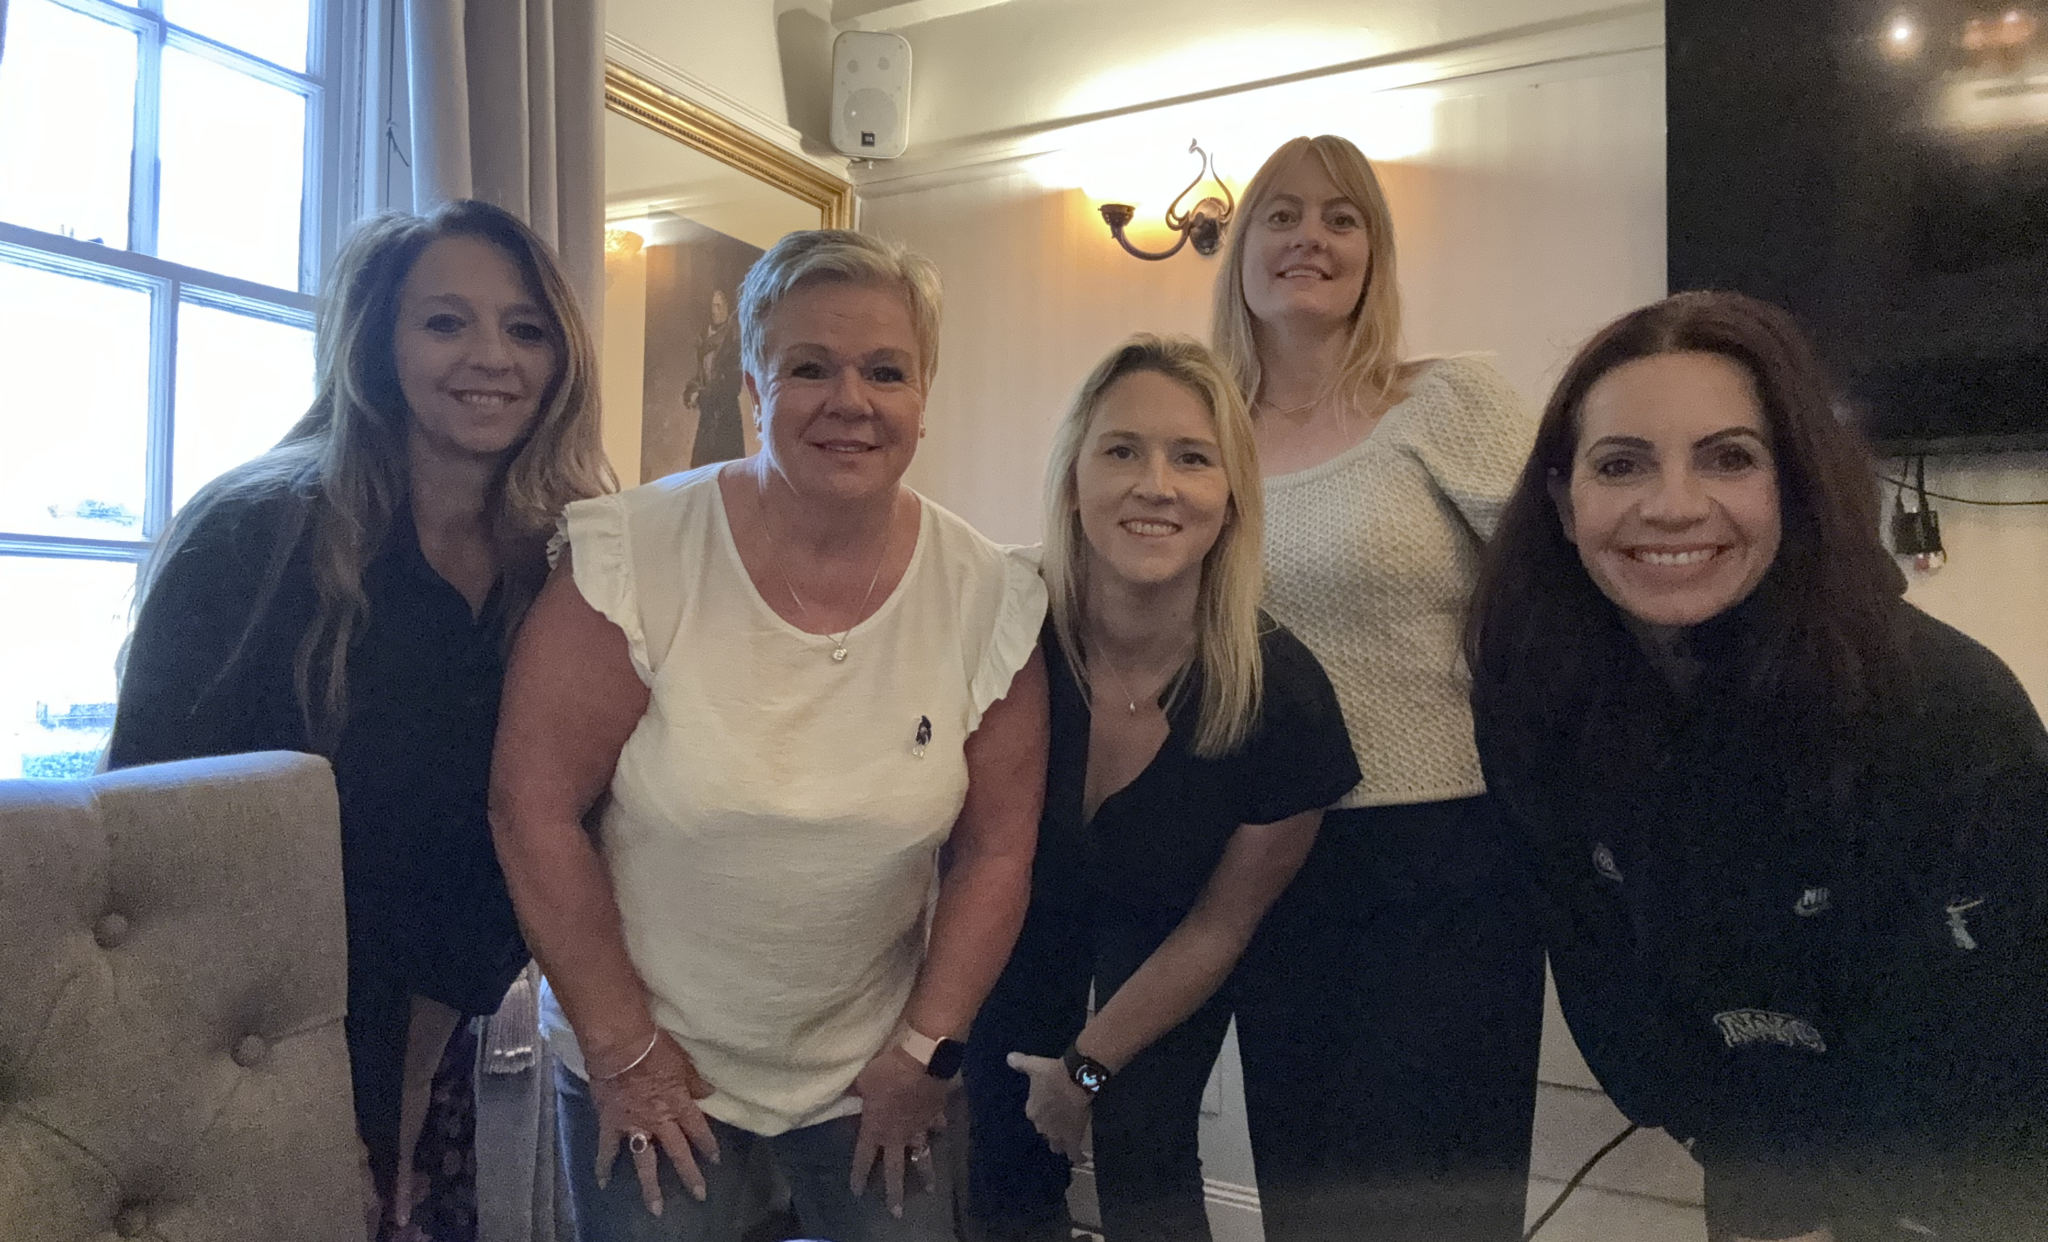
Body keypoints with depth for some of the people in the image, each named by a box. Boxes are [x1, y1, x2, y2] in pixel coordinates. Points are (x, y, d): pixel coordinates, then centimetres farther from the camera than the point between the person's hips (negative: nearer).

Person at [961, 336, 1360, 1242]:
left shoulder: (1282, 698, -30)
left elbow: (1221, 924, -14)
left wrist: (1090, 1063, -5)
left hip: (1160, 937, 0)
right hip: (1021, 913, 1)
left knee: (1142, 1169, -2)